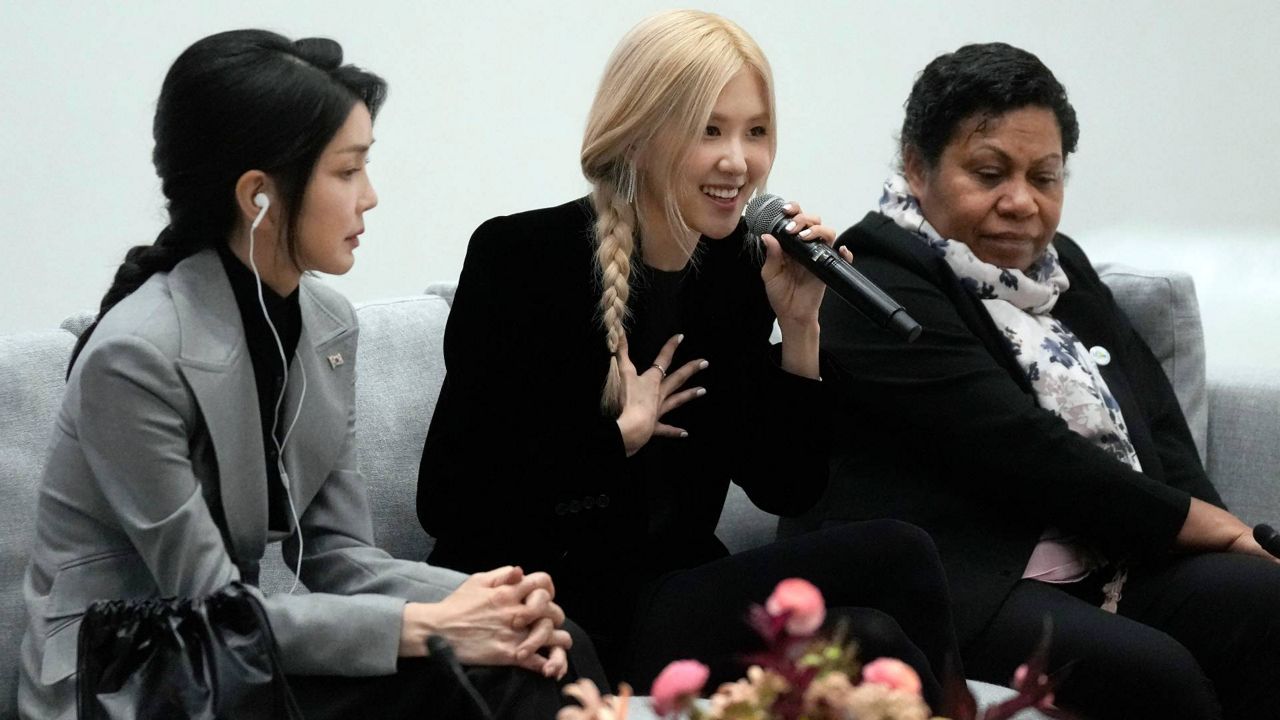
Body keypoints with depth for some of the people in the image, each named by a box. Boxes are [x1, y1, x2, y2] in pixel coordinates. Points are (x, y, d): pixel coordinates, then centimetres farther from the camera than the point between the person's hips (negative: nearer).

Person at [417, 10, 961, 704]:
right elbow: (450, 501, -15)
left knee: (867, 639, -28)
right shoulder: (521, 256, -11)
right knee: (896, 562, -20)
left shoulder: (738, 267, 4)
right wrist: (623, 434, -12)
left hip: (676, 590, 5)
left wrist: (799, 329, -6)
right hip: (545, 618, -5)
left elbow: (785, 489, 5)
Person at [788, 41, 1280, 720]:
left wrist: (1222, 531, -9)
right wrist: (1208, 525, -9)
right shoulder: (874, 287, -7)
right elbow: (1019, 453, -15)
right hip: (955, 584, -7)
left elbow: (1159, 426, 13)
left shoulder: (1061, 268, 21)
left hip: (1110, 565, 8)